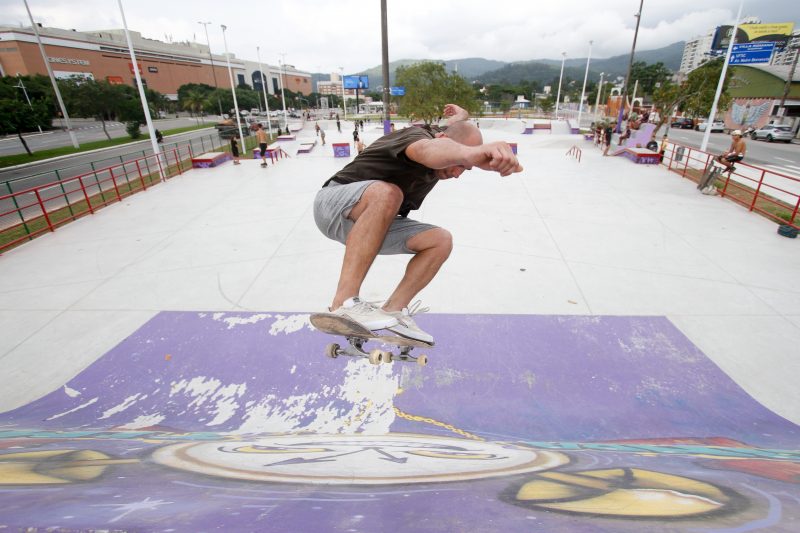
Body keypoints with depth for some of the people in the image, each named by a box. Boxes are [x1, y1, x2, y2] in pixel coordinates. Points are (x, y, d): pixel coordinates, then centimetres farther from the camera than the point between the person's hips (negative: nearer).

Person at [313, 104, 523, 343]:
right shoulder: (417, 135, -28)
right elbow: (428, 150, -56)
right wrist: (471, 152, -75)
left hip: (376, 224, 9)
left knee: (441, 241, -6)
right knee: (386, 193, -41)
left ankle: (390, 311, -14)